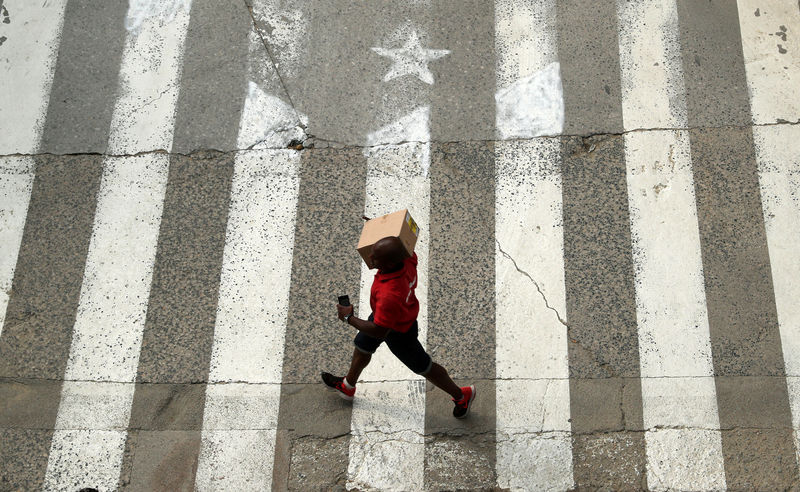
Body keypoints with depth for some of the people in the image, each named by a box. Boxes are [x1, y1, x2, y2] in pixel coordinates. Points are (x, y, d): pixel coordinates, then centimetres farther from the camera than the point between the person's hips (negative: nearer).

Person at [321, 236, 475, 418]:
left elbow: (378, 331, -34)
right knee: (362, 348, 29)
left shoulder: (390, 295, -48)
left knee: (422, 367, 16)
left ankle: (461, 395, 40)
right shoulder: (408, 259, -29)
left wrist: (349, 318, -20)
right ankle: (348, 387, 57)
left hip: (398, 331, -8)